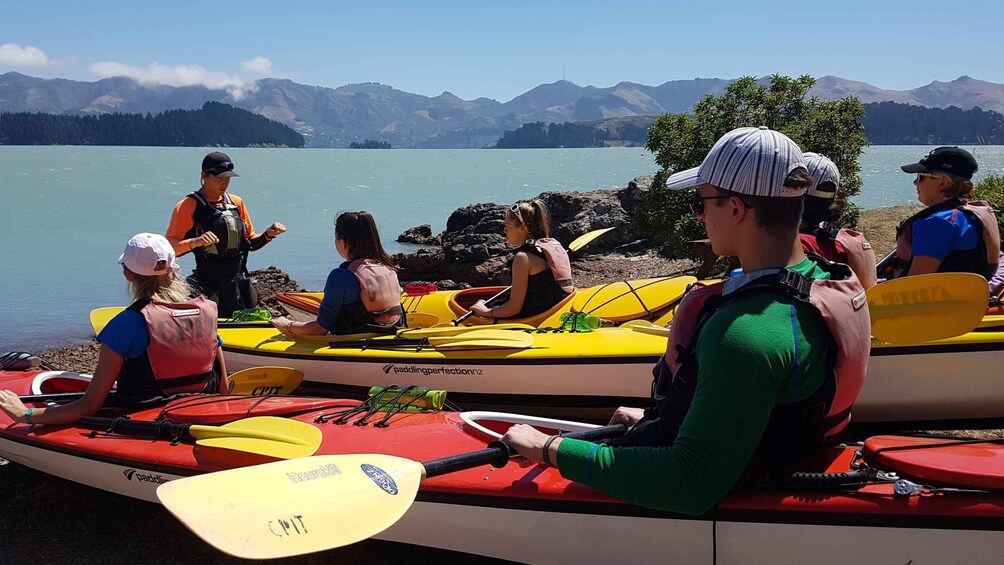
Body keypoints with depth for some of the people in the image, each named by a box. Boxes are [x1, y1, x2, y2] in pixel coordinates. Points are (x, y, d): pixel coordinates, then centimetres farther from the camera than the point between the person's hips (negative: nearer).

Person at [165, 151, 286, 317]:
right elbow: (169, 246, -13)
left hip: (238, 283, 6)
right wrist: (195, 241, -29)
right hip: (206, 285, -5)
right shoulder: (188, 206, -5)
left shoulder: (237, 203, 13)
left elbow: (251, 243, 18)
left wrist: (268, 235, 1)